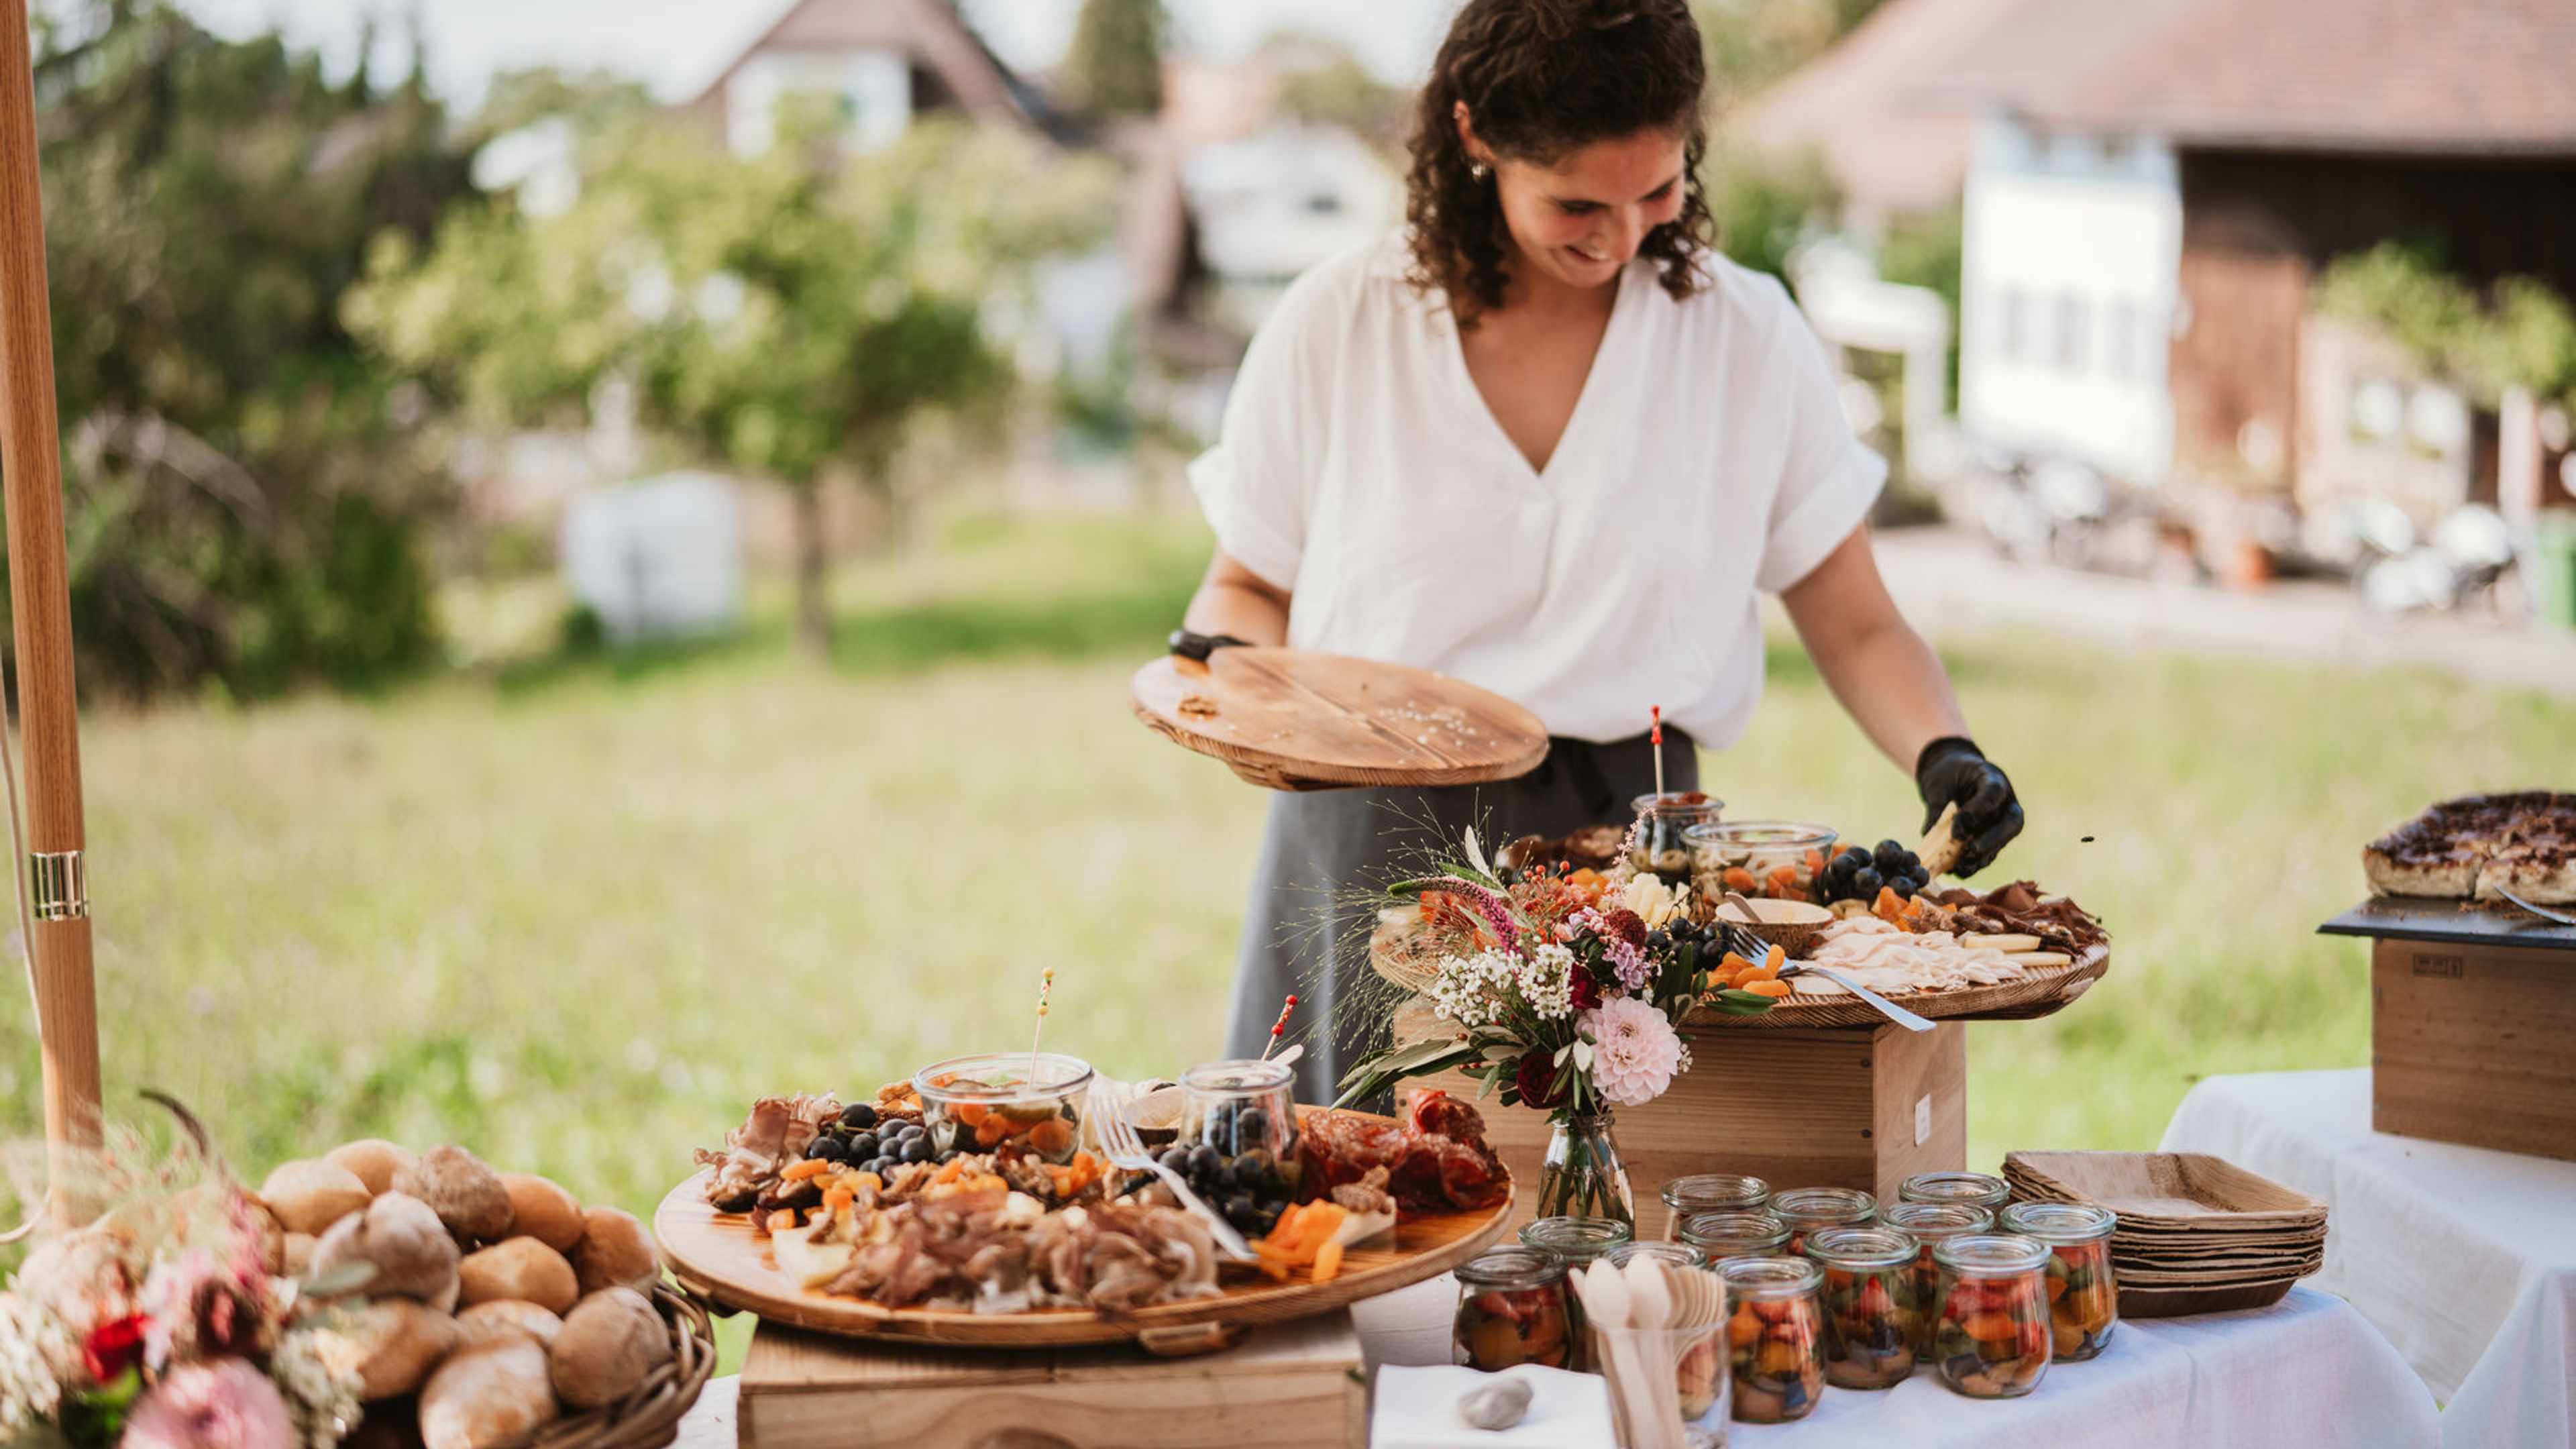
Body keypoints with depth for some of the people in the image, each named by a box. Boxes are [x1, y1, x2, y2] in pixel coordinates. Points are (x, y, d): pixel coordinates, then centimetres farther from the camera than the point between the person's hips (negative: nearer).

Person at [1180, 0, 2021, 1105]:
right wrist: (1233, 664, -9)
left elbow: (1861, 631, 7)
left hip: (1627, 851, 0)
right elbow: (1247, 588, 13)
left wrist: (1942, 753, -12)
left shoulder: (1748, 339, 2)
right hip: (1371, 854, 0)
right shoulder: (1338, 327, 1)